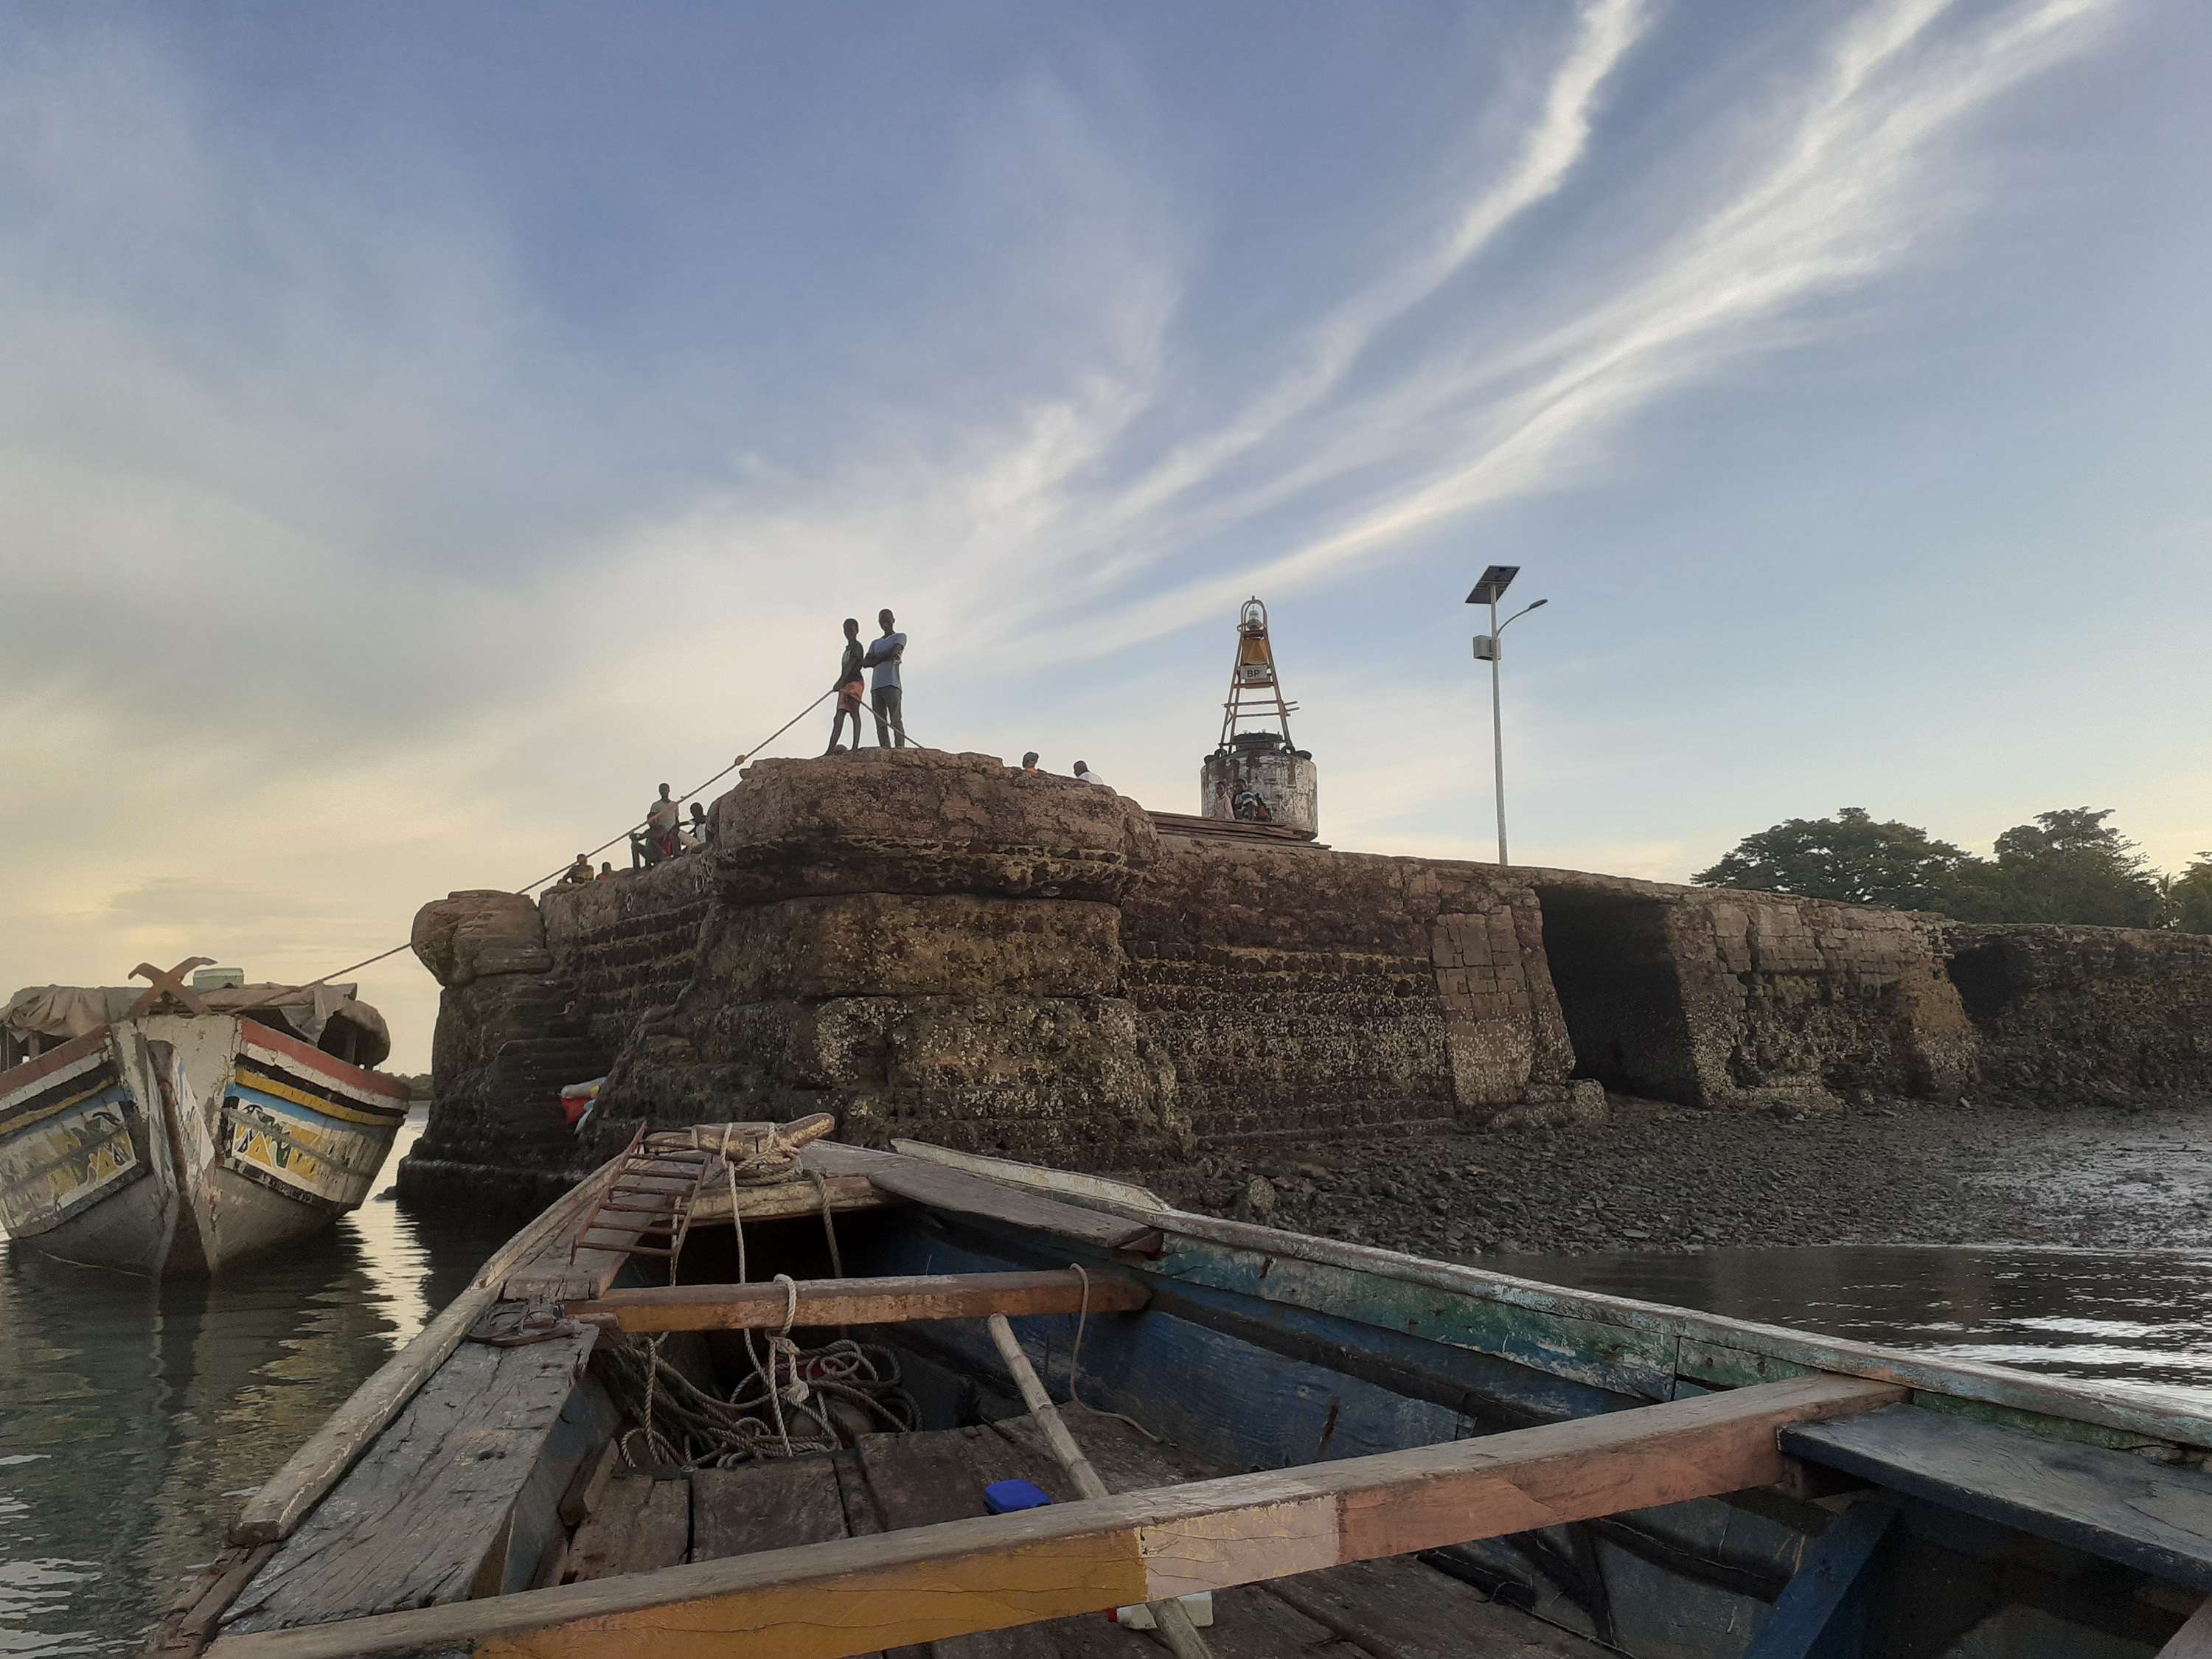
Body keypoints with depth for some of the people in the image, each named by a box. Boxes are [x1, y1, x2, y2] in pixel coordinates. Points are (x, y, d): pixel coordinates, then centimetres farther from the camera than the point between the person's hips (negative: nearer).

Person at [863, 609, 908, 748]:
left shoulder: (900, 637, 13)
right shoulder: (875, 643, 27)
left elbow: (893, 652, -7)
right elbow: (866, 662, 12)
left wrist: (876, 658, 6)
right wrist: (885, 657, 0)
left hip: (892, 684, -6)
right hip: (875, 686, 6)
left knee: (895, 720, -15)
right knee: (880, 722, -4)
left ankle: (900, 749, -23)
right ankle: (884, 750, -9)